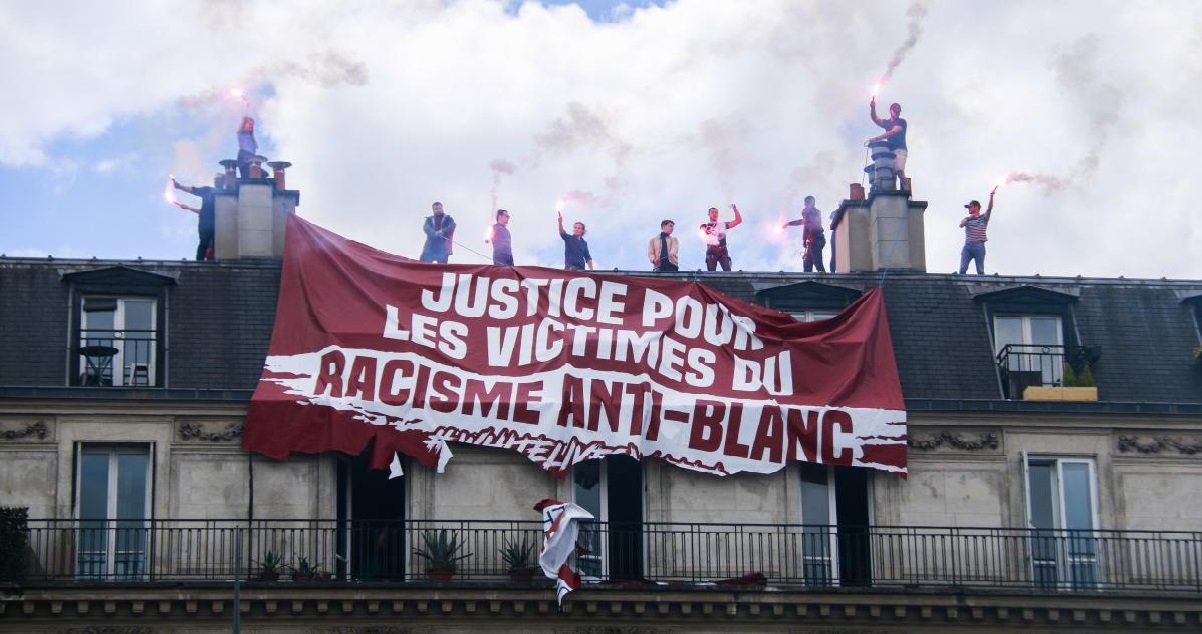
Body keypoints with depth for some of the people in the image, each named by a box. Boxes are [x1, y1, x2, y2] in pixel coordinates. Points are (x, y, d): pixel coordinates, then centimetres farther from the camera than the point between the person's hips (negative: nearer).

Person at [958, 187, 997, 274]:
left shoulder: (983, 218, 8)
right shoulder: (967, 219, 18)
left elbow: (990, 208, -7)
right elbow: (961, 224, -2)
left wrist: (991, 196, -21)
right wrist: (968, 218, -20)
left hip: (979, 246, -3)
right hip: (967, 246, 3)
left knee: (980, 271, -2)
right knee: (962, 269, -7)